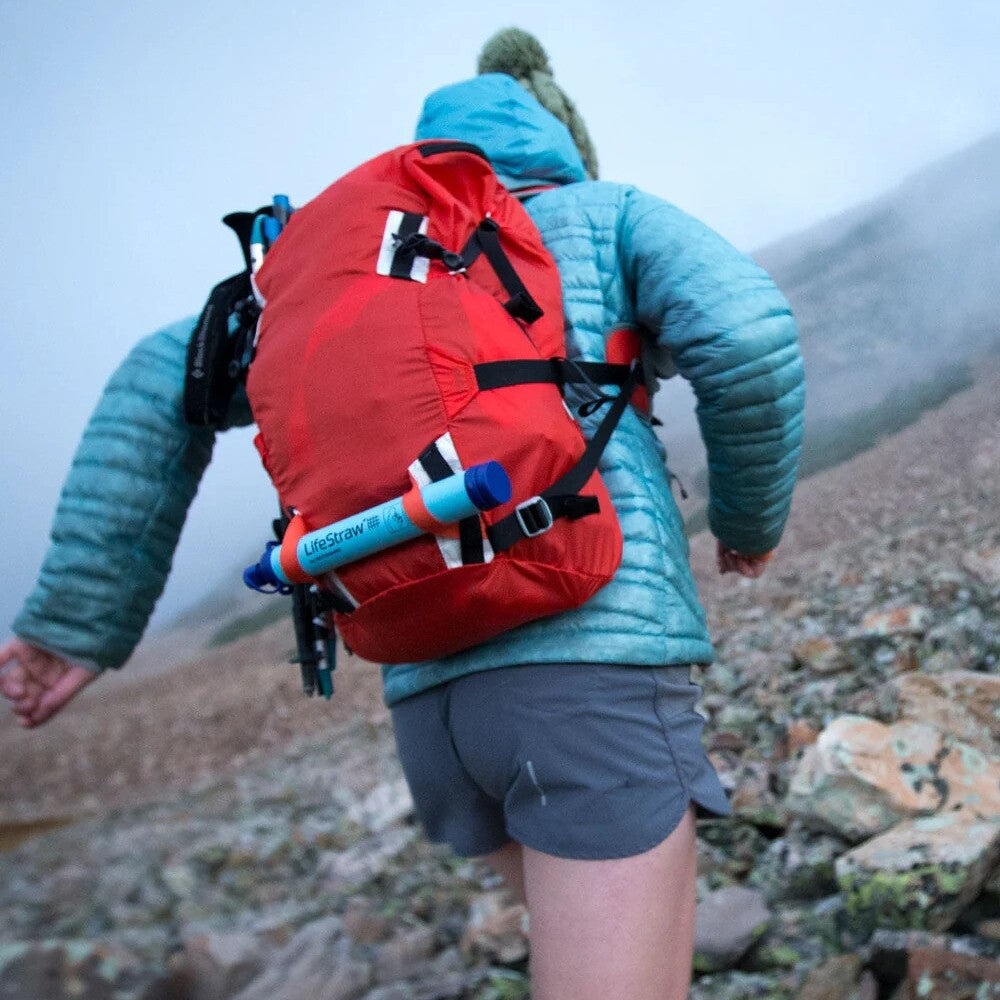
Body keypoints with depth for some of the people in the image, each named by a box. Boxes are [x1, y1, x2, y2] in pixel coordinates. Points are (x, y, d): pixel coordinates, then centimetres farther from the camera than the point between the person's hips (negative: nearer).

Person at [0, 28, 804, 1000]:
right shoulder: (609, 215, 12)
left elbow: (164, 380, 13)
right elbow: (749, 338, -7)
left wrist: (78, 617, 12)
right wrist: (751, 518, 12)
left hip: (435, 701, 6)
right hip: (596, 661, -6)